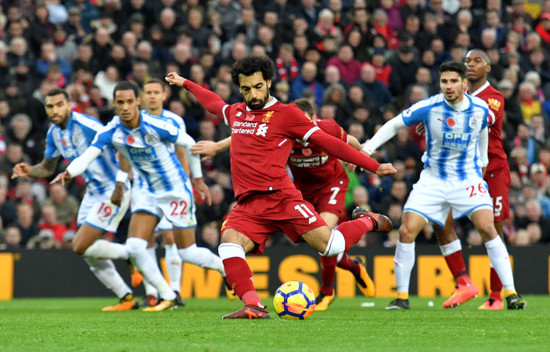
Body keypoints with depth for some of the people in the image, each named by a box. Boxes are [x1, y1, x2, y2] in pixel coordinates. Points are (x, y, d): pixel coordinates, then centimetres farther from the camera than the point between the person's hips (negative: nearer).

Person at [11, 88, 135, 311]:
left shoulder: (86, 126, -22)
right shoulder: (54, 134, 4)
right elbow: (47, 167, 18)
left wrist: (119, 187, -28)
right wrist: (29, 171, -4)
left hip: (112, 192, -9)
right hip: (93, 193, 9)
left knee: (81, 247, -13)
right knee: (90, 255, 8)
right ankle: (127, 298, 15)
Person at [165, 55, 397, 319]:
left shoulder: (286, 114, 1)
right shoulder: (235, 113, 19)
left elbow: (327, 142, 0)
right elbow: (213, 102, 44)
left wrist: (374, 167, -2)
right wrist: (185, 84, 56)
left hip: (280, 196, -5)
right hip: (248, 205, 5)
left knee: (330, 245, -13)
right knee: (229, 244, -24)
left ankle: (367, 222, 19)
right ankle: (253, 307, -28)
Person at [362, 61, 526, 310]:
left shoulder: (480, 109, -8)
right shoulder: (429, 108, -14)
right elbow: (394, 125, -3)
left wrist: (482, 161, 25)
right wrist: (368, 148, -12)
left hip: (468, 177, 0)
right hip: (433, 178, 0)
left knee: (487, 227, -19)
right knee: (407, 232, -11)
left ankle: (510, 293, -12)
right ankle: (402, 296, 5)